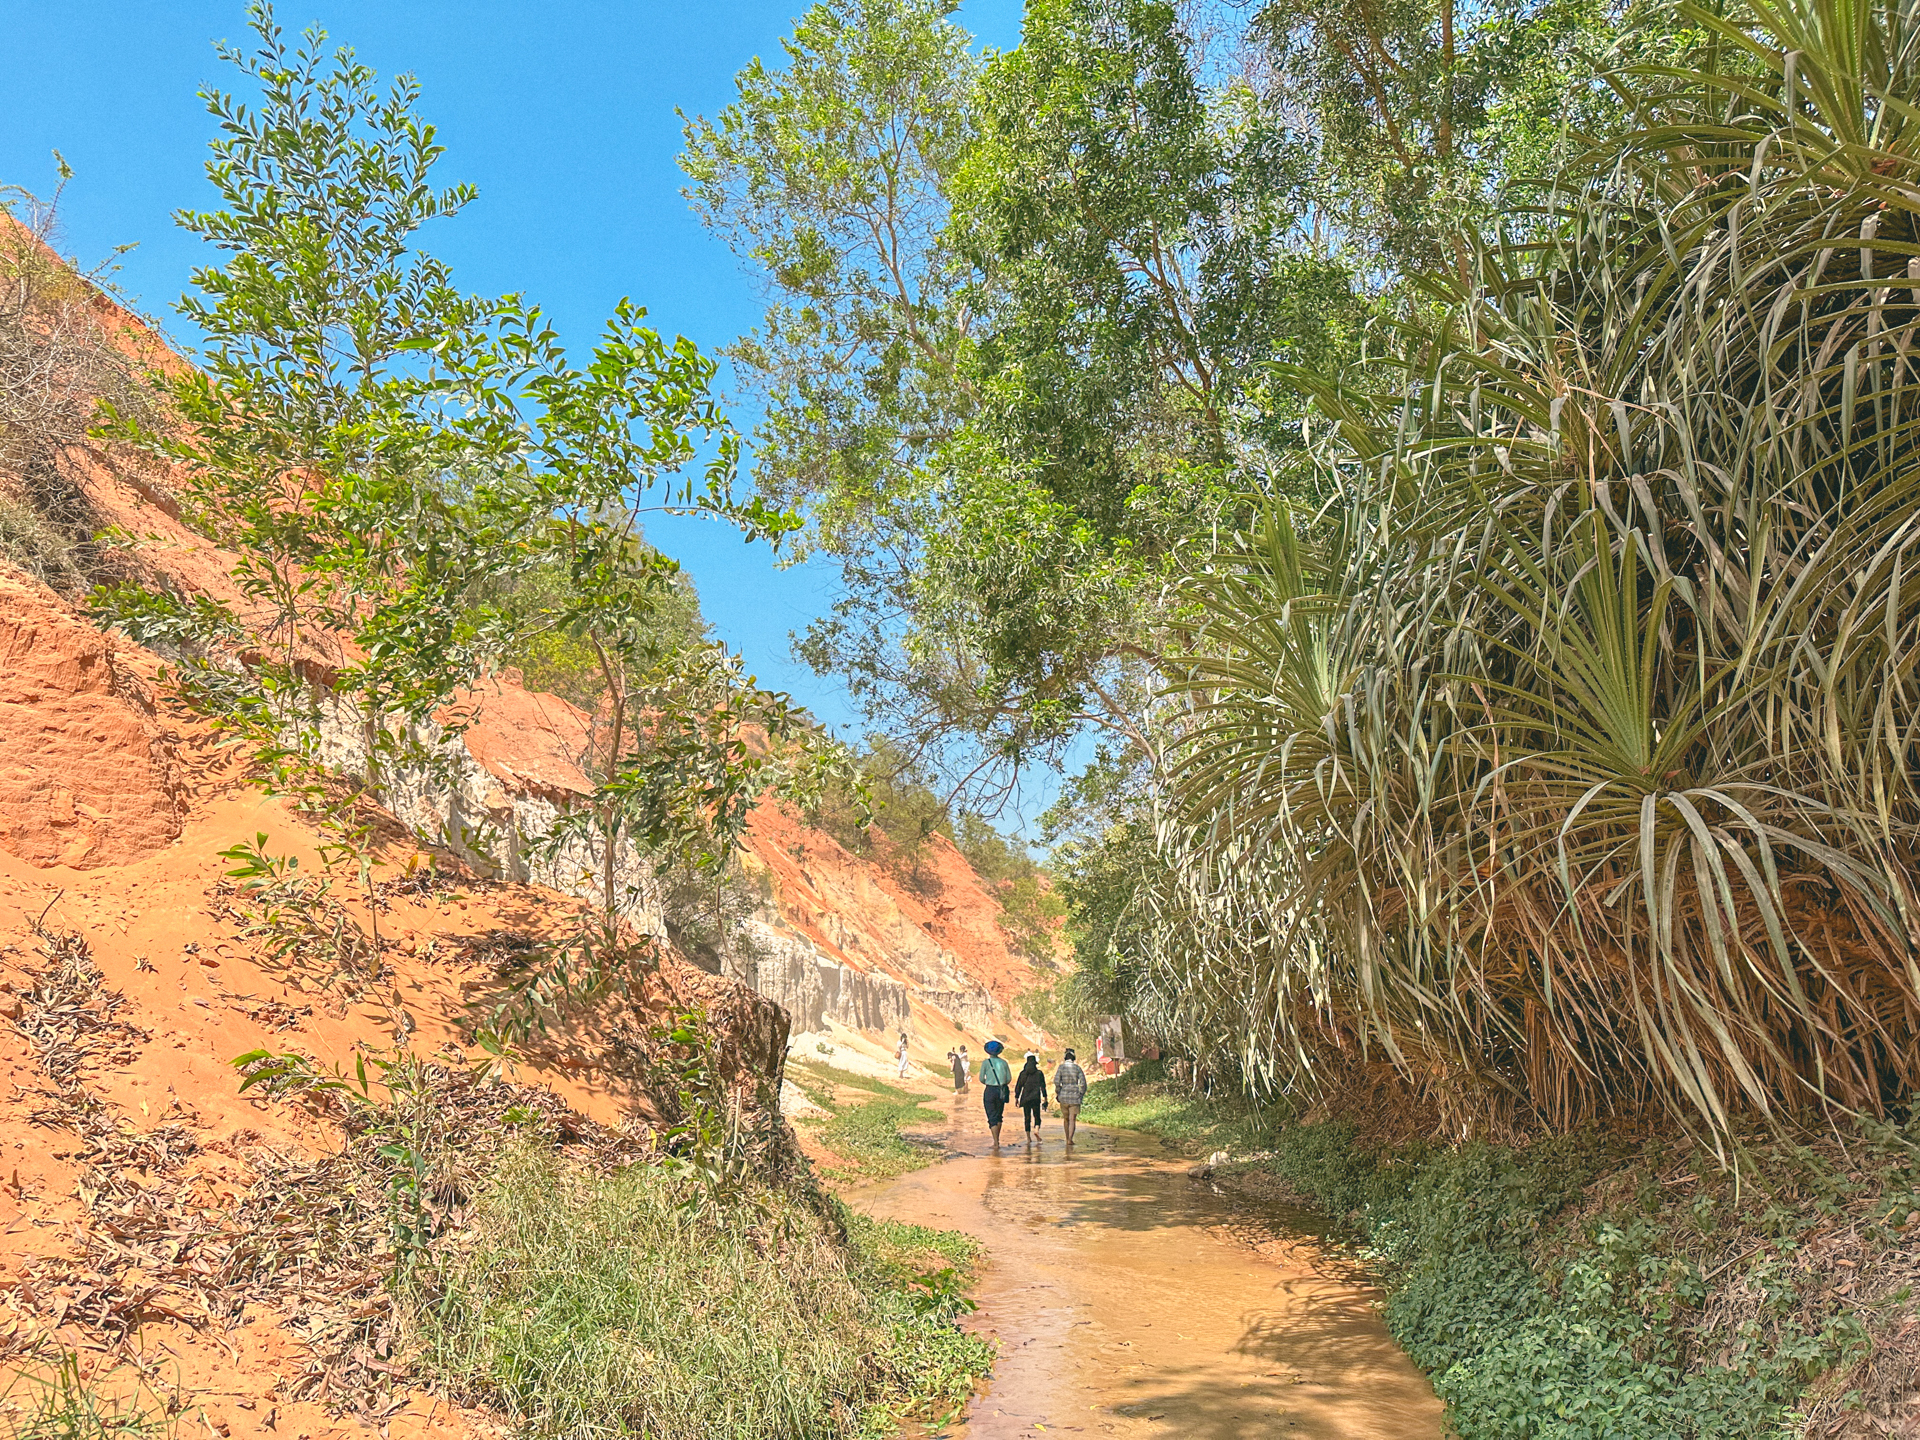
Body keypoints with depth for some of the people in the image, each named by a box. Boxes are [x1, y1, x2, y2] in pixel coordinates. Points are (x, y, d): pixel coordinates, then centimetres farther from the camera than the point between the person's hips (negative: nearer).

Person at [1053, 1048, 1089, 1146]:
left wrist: (1058, 1094, 3)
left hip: (1064, 1095, 1)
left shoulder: (1061, 1067, -2)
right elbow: (1083, 1083, -3)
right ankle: (1070, 1139, -11)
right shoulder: (1077, 1068, 0)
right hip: (1075, 1096, -1)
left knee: (1066, 1119, 16)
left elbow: (1056, 1081, -9)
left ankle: (1067, 1138, 22)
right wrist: (1081, 1095, 7)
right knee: (1072, 1119, 1)